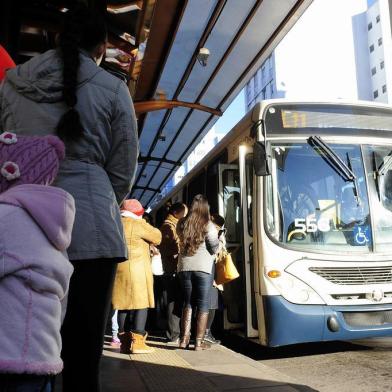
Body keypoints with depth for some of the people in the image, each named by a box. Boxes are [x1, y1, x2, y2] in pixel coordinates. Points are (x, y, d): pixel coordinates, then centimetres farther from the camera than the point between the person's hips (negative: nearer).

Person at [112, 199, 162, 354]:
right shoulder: (137, 224, -7)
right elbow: (157, 237, 1)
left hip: (118, 270, 7)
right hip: (136, 270, -7)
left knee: (124, 306, 11)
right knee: (141, 304, -1)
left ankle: (125, 342, 15)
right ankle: (137, 342, -2)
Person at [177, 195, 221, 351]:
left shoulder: (182, 224, 3)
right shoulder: (208, 225, -7)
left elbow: (181, 242, 12)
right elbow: (215, 248, -5)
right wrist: (219, 243, 14)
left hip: (184, 267, 4)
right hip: (203, 267, -4)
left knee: (187, 303, 15)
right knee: (203, 305, 5)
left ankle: (184, 339, 15)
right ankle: (199, 341, 5)